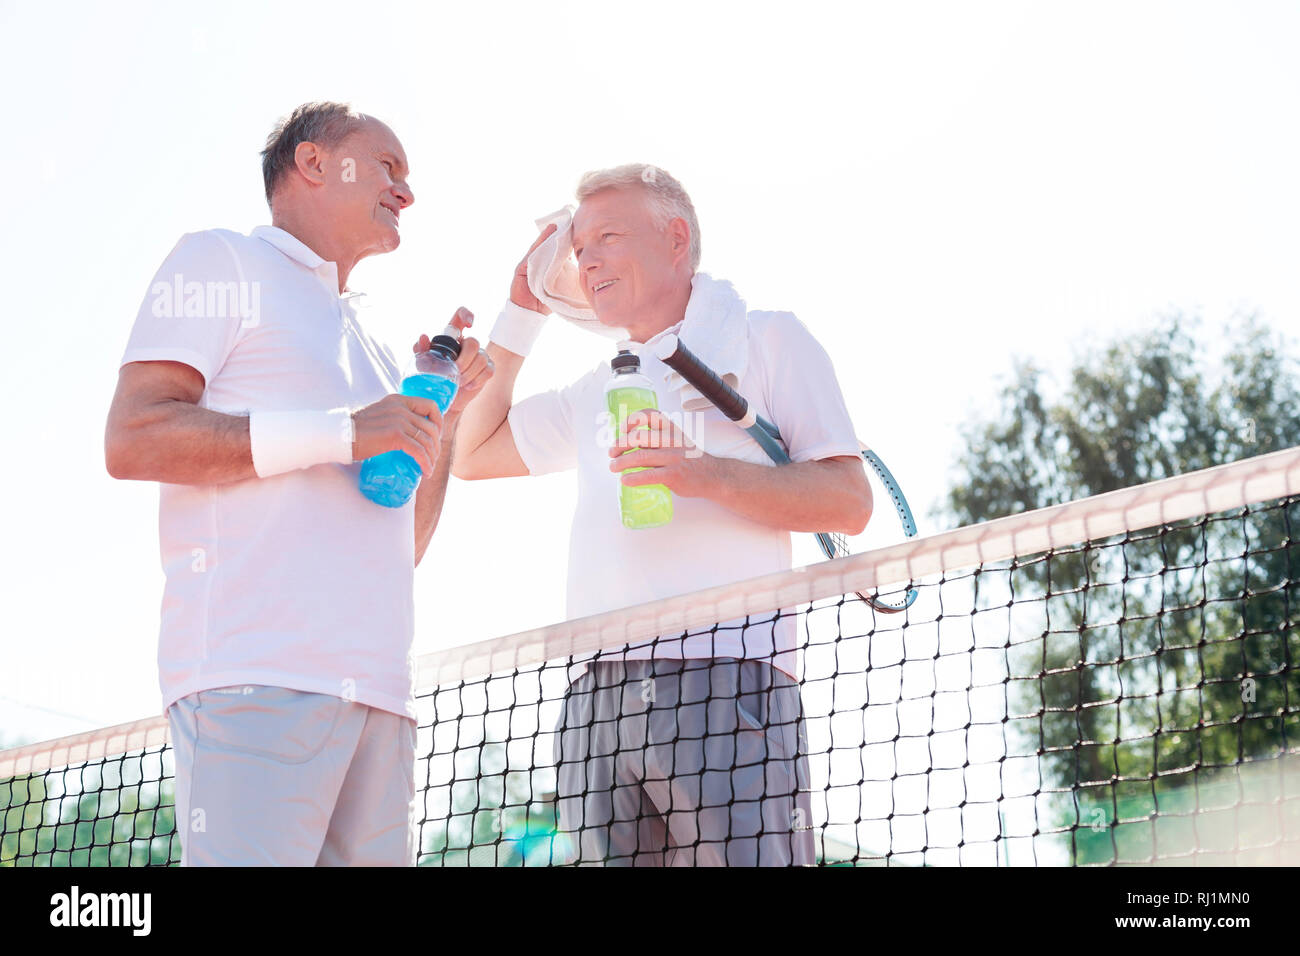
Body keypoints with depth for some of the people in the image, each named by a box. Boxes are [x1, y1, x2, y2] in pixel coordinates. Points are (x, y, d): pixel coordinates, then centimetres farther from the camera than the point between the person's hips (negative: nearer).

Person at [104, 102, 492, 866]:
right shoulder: (223, 264, 10)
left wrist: (446, 410, 16)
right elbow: (133, 439, -6)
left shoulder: (363, 337, 30)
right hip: (258, 673, -7)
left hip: (378, 688, 7)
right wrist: (340, 434, -10)